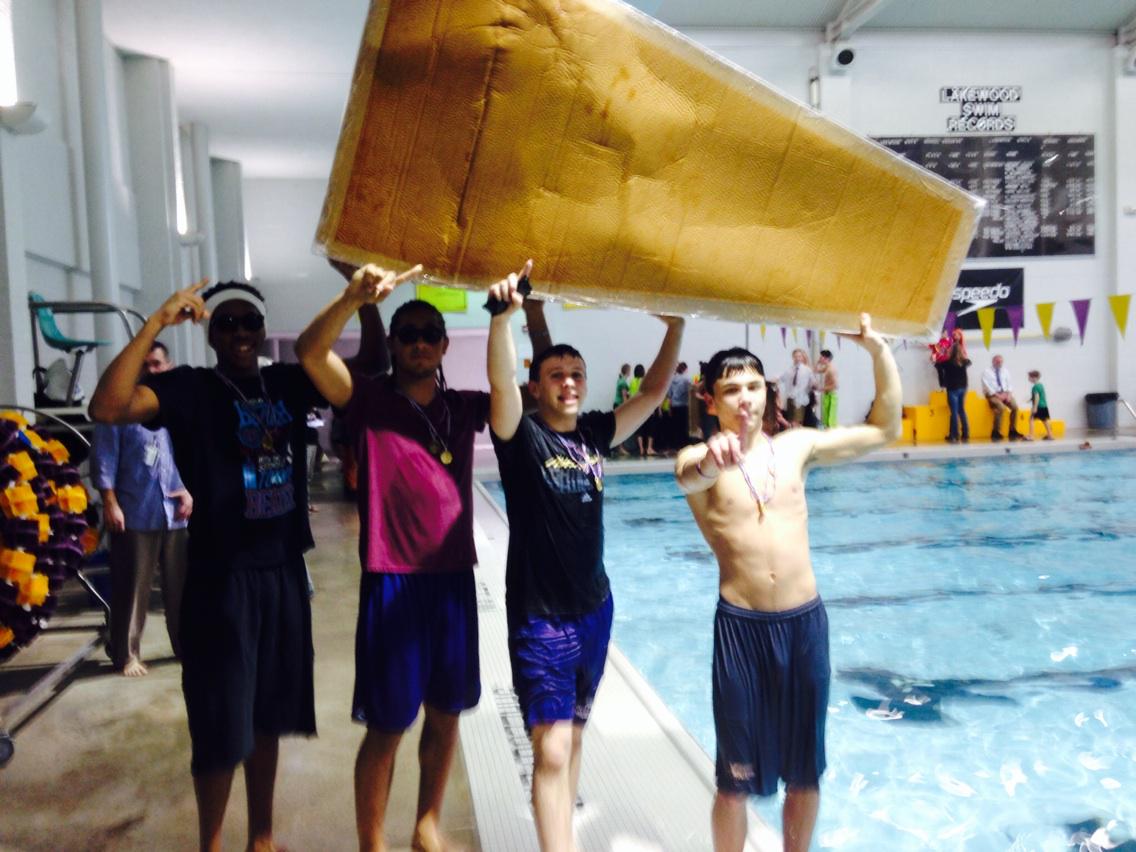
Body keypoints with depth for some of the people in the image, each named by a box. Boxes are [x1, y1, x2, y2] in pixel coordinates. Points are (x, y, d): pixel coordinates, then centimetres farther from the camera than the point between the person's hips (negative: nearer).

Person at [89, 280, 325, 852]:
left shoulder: (287, 384, 7)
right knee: (222, 729, 3)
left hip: (284, 573, 5)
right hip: (221, 579, -4)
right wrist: (156, 323, -25)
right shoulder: (190, 388, -6)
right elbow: (107, 408, -23)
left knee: (267, 718, 17)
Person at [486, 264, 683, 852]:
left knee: (575, 730, 22)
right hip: (539, 617, -6)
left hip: (595, 609, 6)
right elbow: (499, 382, -31)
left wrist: (675, 329, 3)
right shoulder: (522, 436, -12)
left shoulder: (594, 433, 3)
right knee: (552, 748, -9)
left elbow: (652, 392, 8)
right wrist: (504, 313, -44)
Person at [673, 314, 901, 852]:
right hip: (740, 625, -3)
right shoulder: (701, 459, -5)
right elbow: (686, 478, -30)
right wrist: (708, 463, -55)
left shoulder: (797, 445, 7)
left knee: (805, 771, 16)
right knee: (737, 776, 7)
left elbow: (884, 431, 13)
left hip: (805, 621, 4)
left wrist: (880, 353, 1)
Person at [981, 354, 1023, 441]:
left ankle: (1012, 430, -9)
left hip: (1005, 394, 5)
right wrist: (998, 395, -18)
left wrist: (1008, 394, -7)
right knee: (1001, 407, -32)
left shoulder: (1005, 371, 16)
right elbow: (987, 386, -9)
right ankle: (996, 432, -22)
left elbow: (1010, 383, 11)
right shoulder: (987, 372, -1)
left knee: (1015, 407, -20)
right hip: (993, 395, -5)